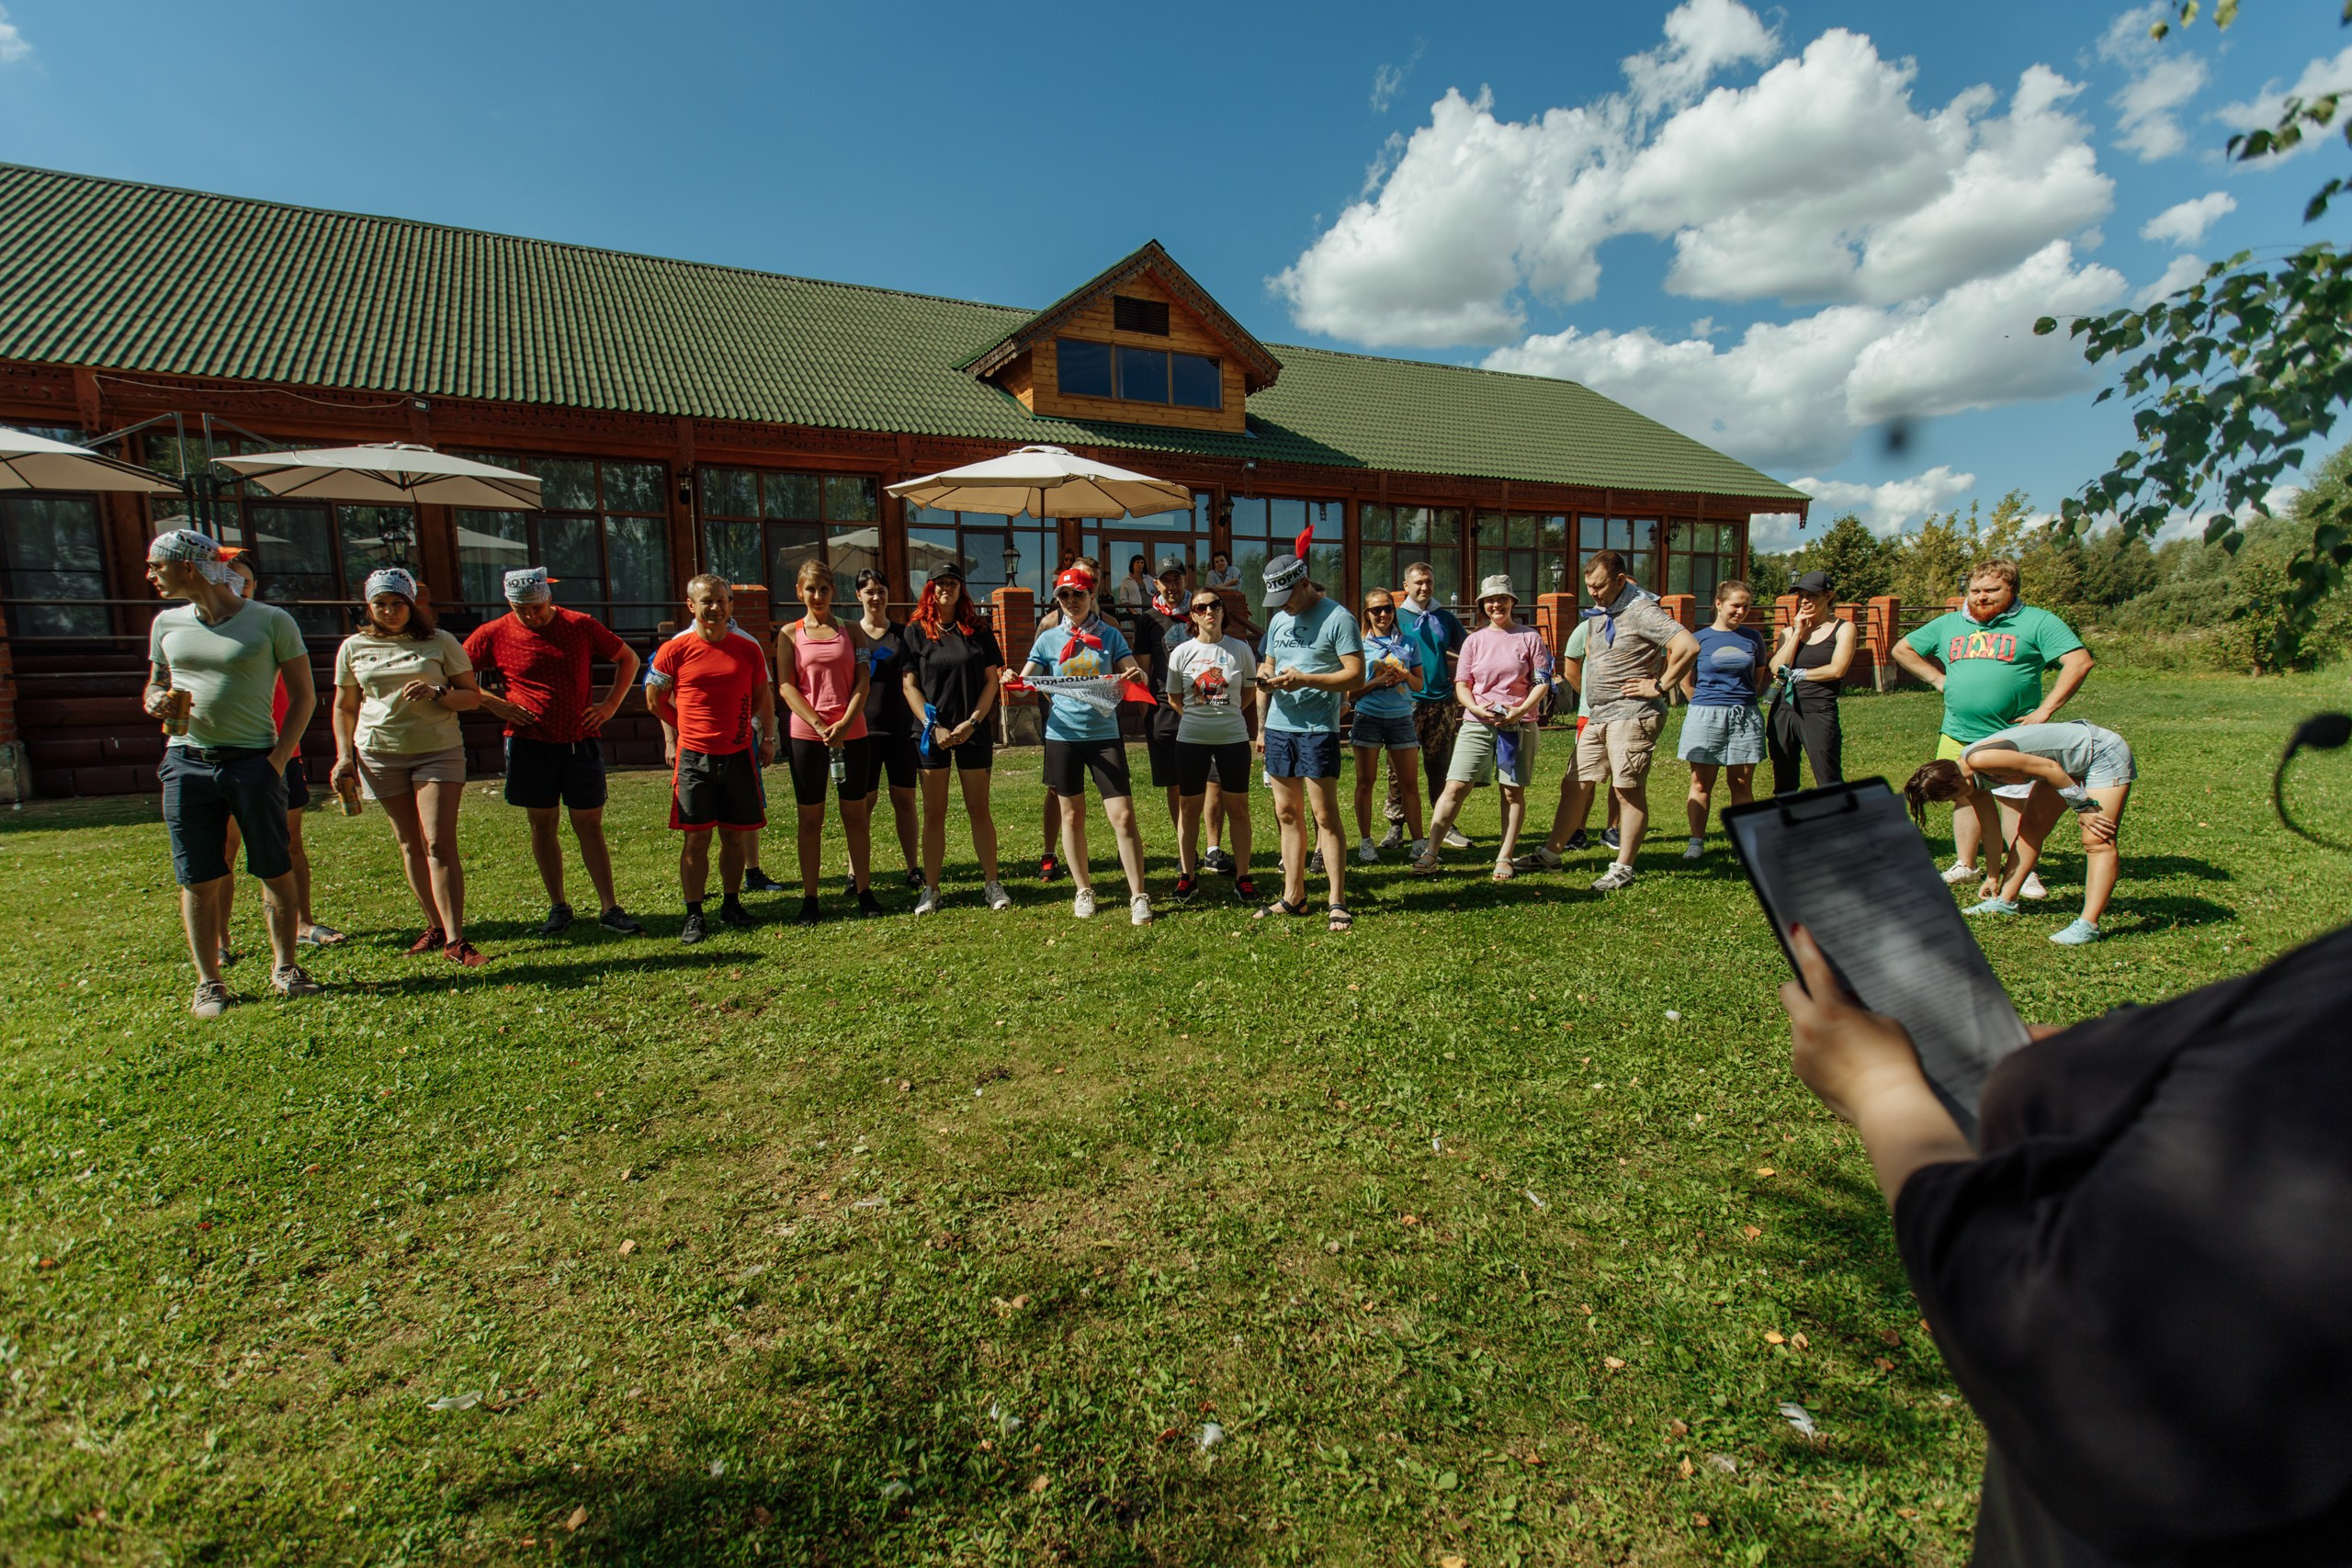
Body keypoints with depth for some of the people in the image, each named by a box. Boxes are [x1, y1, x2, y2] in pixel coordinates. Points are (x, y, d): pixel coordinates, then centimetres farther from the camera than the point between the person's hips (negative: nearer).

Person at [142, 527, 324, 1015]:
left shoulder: (271, 621, -2)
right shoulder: (167, 623, 11)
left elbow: (303, 696, 0)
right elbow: (154, 686, 23)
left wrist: (279, 757, -9)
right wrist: (155, 701, -2)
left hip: (253, 761, -3)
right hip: (187, 764, 4)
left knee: (276, 872, 3)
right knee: (199, 881, 5)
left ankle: (285, 968, 16)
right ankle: (208, 982, 15)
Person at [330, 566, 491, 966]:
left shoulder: (440, 642, 2)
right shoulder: (355, 647, 9)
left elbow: (473, 696, 3)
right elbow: (344, 707, 17)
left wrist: (437, 694, -16)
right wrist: (344, 756, 7)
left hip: (439, 749, -3)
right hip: (380, 753, 3)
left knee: (440, 843, -11)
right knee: (410, 844, 7)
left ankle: (455, 940, -12)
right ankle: (435, 926, 18)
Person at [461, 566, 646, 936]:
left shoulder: (581, 626, 0)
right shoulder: (493, 635, 0)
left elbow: (629, 659, 11)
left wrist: (611, 704, 2)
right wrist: (494, 703, -3)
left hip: (580, 743, 0)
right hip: (530, 745, 1)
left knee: (590, 826, 2)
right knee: (543, 826, 8)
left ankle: (610, 909, 5)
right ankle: (558, 907, 18)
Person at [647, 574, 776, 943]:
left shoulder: (748, 648, 3)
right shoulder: (675, 650, -3)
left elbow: (763, 695, 16)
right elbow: (655, 699, 10)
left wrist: (767, 737, 11)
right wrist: (679, 732, 10)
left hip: (739, 754, 2)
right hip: (693, 757, -2)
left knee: (735, 836, 8)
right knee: (696, 837, -1)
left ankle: (732, 903, 23)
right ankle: (693, 914, 9)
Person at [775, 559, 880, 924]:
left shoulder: (852, 632, 8)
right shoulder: (790, 634, 5)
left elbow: (863, 682, 2)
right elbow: (785, 686, -2)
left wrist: (845, 723, -13)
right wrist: (819, 725, -13)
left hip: (852, 733, 1)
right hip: (807, 735, -1)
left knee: (856, 814, 6)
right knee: (810, 818, 4)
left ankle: (863, 891, 14)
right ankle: (810, 900, 9)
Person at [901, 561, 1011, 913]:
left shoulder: (978, 629, 5)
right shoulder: (916, 631, 4)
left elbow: (992, 679, 3)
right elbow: (909, 685, 1)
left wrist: (973, 722, -8)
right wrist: (933, 726, -10)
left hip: (974, 730, 0)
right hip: (931, 732, 0)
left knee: (979, 809, 6)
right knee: (934, 813, 3)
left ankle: (992, 883, 13)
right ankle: (931, 889, 10)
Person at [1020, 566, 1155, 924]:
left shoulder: (1110, 635, 4)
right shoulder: (1048, 638, 6)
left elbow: (1137, 675, -1)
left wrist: (1133, 675, -25)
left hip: (1104, 734, -1)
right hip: (1063, 735, 2)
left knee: (1123, 815, -8)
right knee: (1072, 815, 10)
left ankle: (1138, 896, 1)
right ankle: (1084, 891, 25)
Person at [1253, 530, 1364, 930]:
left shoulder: (1337, 619, -7)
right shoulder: (1278, 620, 15)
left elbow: (1356, 675, -13)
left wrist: (1304, 680, -21)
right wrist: (1261, 727, 14)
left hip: (1317, 728, -7)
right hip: (1278, 727, 7)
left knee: (1325, 815, -6)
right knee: (1287, 813, 10)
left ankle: (1338, 903, 0)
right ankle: (1293, 896, 18)